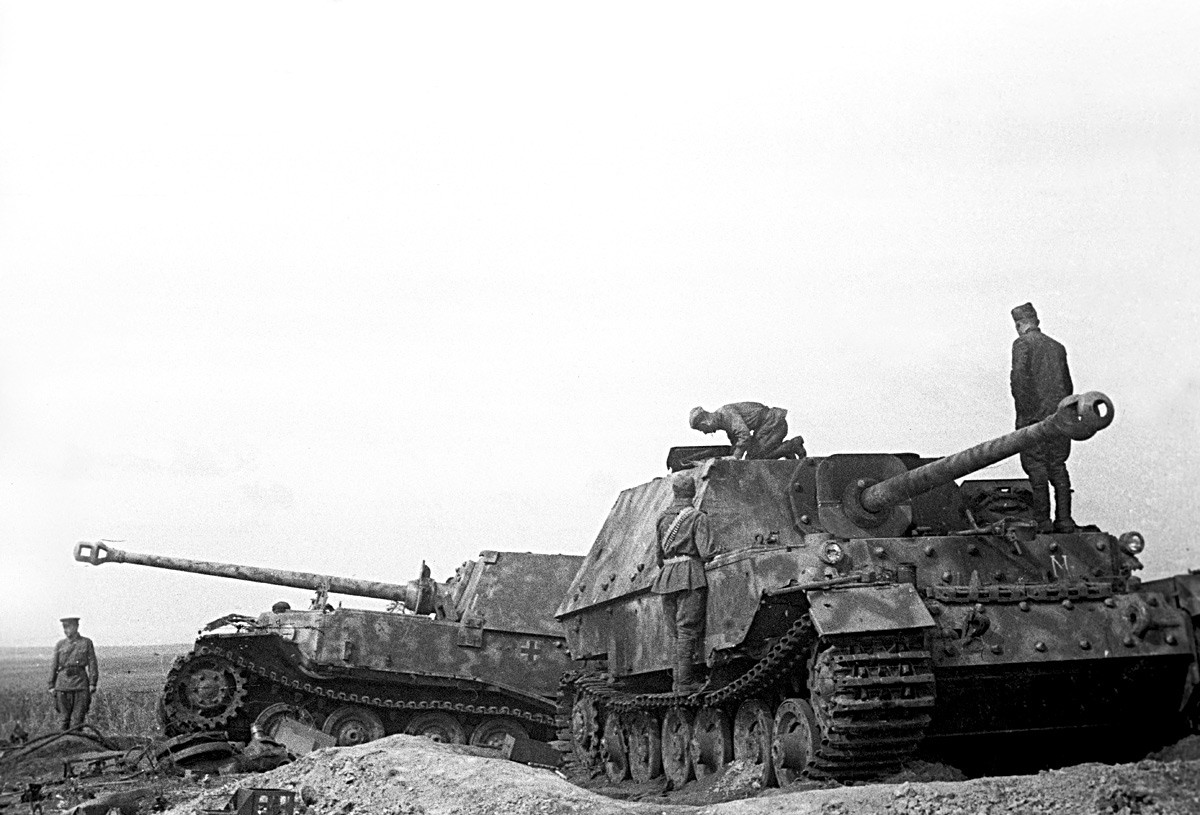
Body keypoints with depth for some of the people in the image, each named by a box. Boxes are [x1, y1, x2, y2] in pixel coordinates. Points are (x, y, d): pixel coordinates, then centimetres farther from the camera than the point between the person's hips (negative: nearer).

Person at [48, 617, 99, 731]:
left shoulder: (86, 643, 4)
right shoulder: (60, 644, 10)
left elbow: (92, 664, 1)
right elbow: (54, 666, 10)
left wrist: (92, 684, -7)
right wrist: (51, 686, 5)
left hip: (80, 683, -2)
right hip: (63, 682, 2)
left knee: (77, 718, -6)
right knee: (64, 717, 3)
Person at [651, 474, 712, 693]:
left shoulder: (662, 518, 13)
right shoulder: (698, 517, -2)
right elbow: (705, 552, -10)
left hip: (666, 576, 5)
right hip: (690, 576, -5)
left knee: (675, 633, 9)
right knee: (687, 630, -5)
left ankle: (678, 681, 9)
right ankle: (685, 683, -7)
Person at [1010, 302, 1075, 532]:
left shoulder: (1023, 344, -2)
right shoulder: (1057, 347, 18)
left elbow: (1019, 377, -16)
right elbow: (1068, 384, 20)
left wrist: (1024, 412, -12)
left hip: (1034, 416, -6)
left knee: (1036, 468, -3)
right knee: (1058, 466, 9)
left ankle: (1042, 520, -6)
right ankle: (1064, 519, 6)